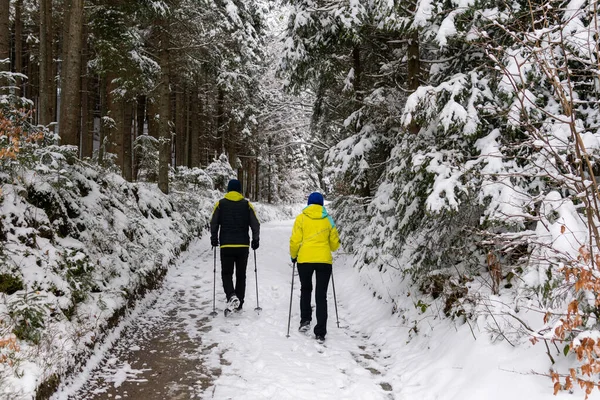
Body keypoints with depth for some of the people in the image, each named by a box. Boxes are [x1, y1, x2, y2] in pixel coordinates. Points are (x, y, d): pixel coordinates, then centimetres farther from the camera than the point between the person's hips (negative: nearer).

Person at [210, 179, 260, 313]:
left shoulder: (220, 204, 1)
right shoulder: (247, 205, 2)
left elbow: (213, 223, 1)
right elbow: (255, 225, 0)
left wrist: (214, 239, 14)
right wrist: (255, 240, 10)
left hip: (226, 245, -1)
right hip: (243, 246, 1)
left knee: (226, 273, 7)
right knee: (241, 275, 10)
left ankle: (231, 296, -18)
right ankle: (239, 305, 14)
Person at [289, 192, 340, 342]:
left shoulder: (301, 218, 1)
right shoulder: (328, 219, 6)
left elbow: (295, 241, -3)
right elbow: (334, 244, 11)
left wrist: (293, 255, 14)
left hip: (305, 259, -1)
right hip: (324, 260, 1)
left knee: (305, 290, 23)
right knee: (321, 296, 5)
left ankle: (305, 320, 13)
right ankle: (320, 333, 3)